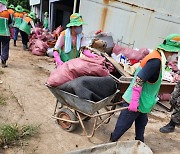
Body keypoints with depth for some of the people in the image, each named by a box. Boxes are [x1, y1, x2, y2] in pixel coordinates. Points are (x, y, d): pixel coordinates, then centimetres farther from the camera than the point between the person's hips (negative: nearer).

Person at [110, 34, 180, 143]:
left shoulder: (156, 57, 5)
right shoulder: (156, 61, -24)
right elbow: (139, 80, -28)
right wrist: (134, 101, -26)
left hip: (142, 102, 10)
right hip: (135, 102, -9)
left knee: (141, 124, 23)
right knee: (124, 124, 7)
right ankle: (112, 142, 25)